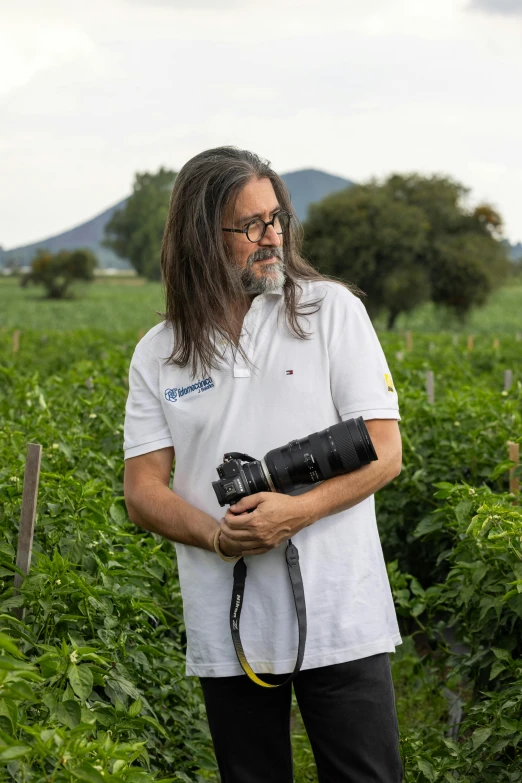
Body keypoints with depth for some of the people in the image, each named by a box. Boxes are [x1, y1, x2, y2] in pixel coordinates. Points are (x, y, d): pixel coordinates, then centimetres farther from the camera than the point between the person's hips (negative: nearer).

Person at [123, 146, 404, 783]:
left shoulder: (332, 310, 1)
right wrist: (216, 534, -17)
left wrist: (297, 512, -19)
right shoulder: (157, 355, 6)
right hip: (226, 633, 2)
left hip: (339, 620, -2)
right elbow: (142, 491, 3)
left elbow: (385, 451, -3)